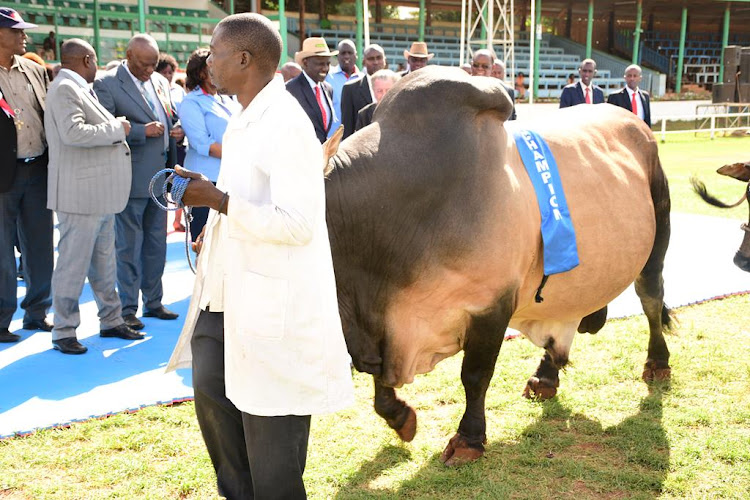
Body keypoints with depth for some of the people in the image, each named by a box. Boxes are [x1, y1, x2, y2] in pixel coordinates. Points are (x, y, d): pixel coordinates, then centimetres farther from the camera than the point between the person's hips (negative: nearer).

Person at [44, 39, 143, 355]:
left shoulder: (80, 89, 17)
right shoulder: (64, 89, -13)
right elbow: (73, 133, -26)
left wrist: (115, 126, 12)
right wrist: (116, 129, -16)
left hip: (101, 194, 10)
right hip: (80, 195, -10)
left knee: (104, 262, 17)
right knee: (74, 264, -2)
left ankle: (111, 321, 27)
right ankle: (64, 332, 7)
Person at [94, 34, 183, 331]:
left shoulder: (160, 82, 13)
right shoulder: (106, 84, -8)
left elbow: (170, 118, 23)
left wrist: (177, 130, 1)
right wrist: (142, 131, -22)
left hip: (160, 177, 7)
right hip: (131, 178, -7)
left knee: (156, 242, 14)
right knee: (129, 245, 1)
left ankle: (153, 302, 25)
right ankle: (127, 309, 11)